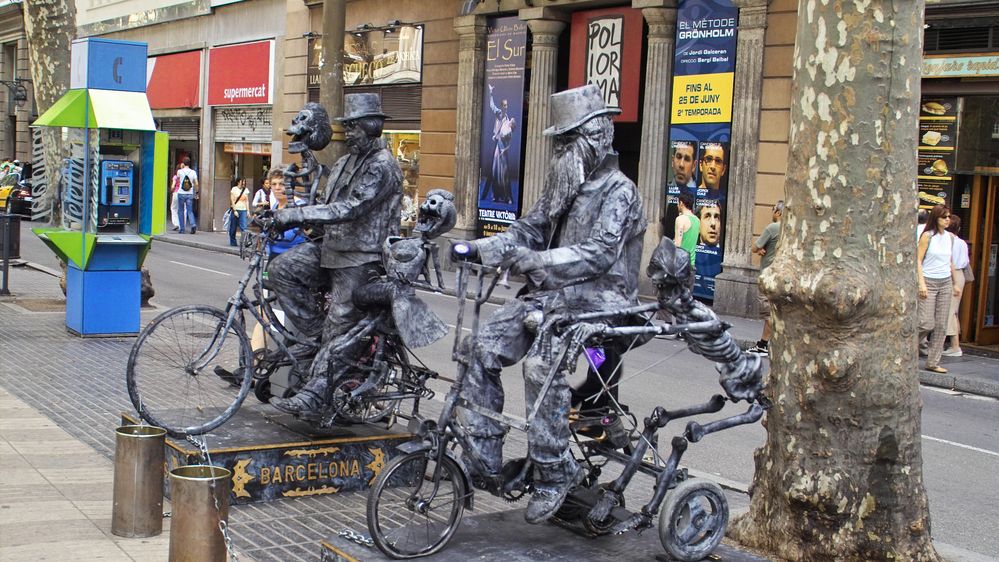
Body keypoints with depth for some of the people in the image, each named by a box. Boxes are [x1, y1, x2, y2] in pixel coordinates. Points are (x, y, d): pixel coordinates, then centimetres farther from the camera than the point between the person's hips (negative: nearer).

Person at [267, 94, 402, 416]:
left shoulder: (382, 166, -15)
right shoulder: (345, 163, 16)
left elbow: (349, 209, -25)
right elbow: (329, 206, 20)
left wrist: (296, 214, -27)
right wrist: (286, 219, 6)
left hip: (361, 259, -9)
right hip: (332, 248, 9)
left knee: (338, 332, -8)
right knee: (282, 269, -10)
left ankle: (312, 398, -7)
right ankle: (314, 334, 0)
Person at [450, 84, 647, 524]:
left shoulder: (618, 191, -10)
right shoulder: (564, 186, 16)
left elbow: (597, 254, -23)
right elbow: (529, 229, 16)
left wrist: (531, 260, -32)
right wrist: (478, 248, -1)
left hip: (596, 301, -8)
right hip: (552, 293, 8)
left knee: (542, 363, -34)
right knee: (480, 350, -9)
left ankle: (555, 472, -19)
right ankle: (484, 461, -1)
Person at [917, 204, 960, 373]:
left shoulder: (950, 237, 11)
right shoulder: (927, 236, -6)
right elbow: (918, 260, -9)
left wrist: (955, 283, 18)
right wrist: (922, 283, -17)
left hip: (945, 283, 6)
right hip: (929, 282, -6)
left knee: (941, 325, 3)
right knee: (927, 323, -11)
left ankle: (933, 362, 8)